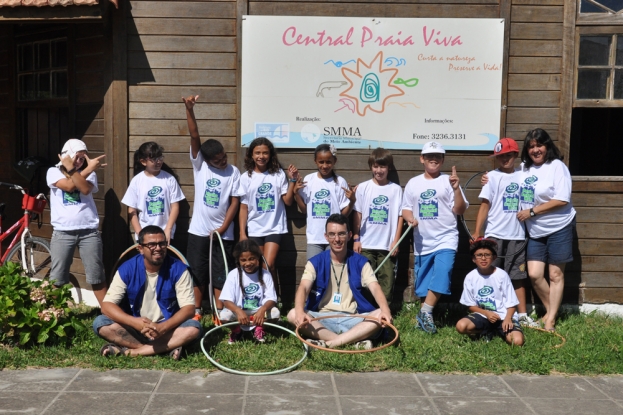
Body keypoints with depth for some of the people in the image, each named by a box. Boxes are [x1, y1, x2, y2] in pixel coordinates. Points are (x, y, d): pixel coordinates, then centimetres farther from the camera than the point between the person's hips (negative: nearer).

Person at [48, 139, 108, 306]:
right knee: (57, 278, 5)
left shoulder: (89, 173, 9)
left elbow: (85, 189, -13)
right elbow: (69, 186, -14)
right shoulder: (53, 172, 5)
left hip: (89, 231, 1)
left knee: (97, 276, 5)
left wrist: (71, 169, -20)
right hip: (63, 232, -1)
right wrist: (89, 168, -15)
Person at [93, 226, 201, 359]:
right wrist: (135, 322, -31)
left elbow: (189, 308, -14)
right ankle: (165, 347, -26)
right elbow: (106, 306, -14)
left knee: (193, 327, -29)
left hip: (167, 328, -1)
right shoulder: (127, 269, -10)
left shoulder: (178, 269, -11)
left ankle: (129, 351, -28)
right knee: (100, 323, -23)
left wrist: (163, 327, -31)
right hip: (134, 328, 1)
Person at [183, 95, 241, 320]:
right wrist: (189, 110, -26)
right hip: (199, 231, 1)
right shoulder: (199, 165, -2)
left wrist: (223, 227, -9)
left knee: (221, 274, 6)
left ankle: (219, 314, 16)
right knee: (197, 273, 9)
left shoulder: (233, 172, -3)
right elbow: (194, 137, -14)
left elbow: (235, 202, -3)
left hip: (222, 233, 0)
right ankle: (196, 312, 21)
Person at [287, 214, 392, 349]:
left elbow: (375, 288, -11)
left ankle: (327, 343, -33)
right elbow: (303, 288, -15)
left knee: (381, 315, -27)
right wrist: (300, 312, -37)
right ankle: (355, 341, -33)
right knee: (293, 315, -27)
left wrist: (385, 311, -33)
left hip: (352, 319, 0)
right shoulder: (315, 262, 1)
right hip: (322, 319, 0)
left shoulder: (360, 262, 3)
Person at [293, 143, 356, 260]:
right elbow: (304, 209, 8)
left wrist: (352, 201, -18)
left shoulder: (340, 182, -4)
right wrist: (296, 193, -4)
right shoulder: (308, 180, 1)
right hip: (314, 237, 2)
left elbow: (344, 213, -1)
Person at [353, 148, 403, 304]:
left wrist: (396, 241, -2)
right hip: (366, 244, 0)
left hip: (388, 245, 0)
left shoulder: (396, 189, 2)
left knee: (387, 281, 4)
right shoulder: (363, 188, 2)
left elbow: (400, 216, 3)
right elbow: (357, 214, 4)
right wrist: (356, 239, -1)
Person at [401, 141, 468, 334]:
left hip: (446, 239, -3)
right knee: (423, 282, 9)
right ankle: (425, 315, 24)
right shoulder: (413, 183, 9)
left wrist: (456, 189, -18)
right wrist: (410, 218, -9)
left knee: (441, 274, -21)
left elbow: (459, 210, -4)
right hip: (422, 242, 3)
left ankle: (425, 313, -14)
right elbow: (406, 208, 13)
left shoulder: (448, 181, 1)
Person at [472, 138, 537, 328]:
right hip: (494, 235, -3)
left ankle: (523, 315, 16)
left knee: (518, 277, 9)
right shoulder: (492, 176, -1)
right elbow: (485, 205, -5)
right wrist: (477, 232, -11)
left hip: (517, 236, 3)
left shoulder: (522, 176, 7)